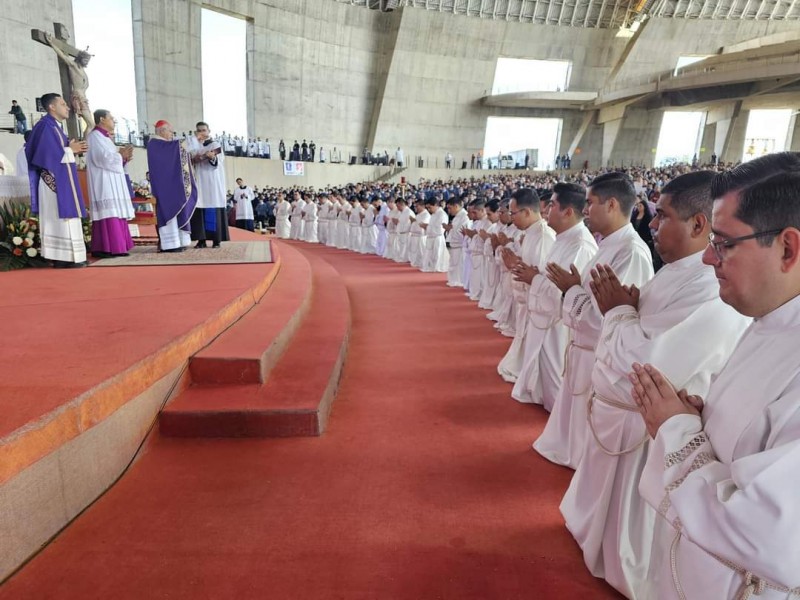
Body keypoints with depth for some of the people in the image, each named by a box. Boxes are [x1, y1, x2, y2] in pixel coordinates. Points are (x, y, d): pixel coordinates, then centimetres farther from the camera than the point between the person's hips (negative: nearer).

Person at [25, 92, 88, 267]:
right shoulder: (46, 126, -9)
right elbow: (47, 154, -18)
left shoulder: (55, 127, 19)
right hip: (54, 181, -10)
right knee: (59, 218, -10)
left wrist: (72, 149, 9)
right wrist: (69, 150, -8)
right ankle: (63, 257, -9)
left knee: (60, 218, 8)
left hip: (60, 181, 10)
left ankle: (62, 256, 10)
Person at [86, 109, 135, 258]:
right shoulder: (95, 136, -6)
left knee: (115, 213, 6)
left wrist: (124, 157, 6)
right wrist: (120, 154, -5)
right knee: (107, 214, -15)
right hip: (103, 183, -10)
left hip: (112, 183, 10)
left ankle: (114, 247, 7)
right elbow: (102, 158, -18)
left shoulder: (105, 138, 23)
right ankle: (104, 248, -16)